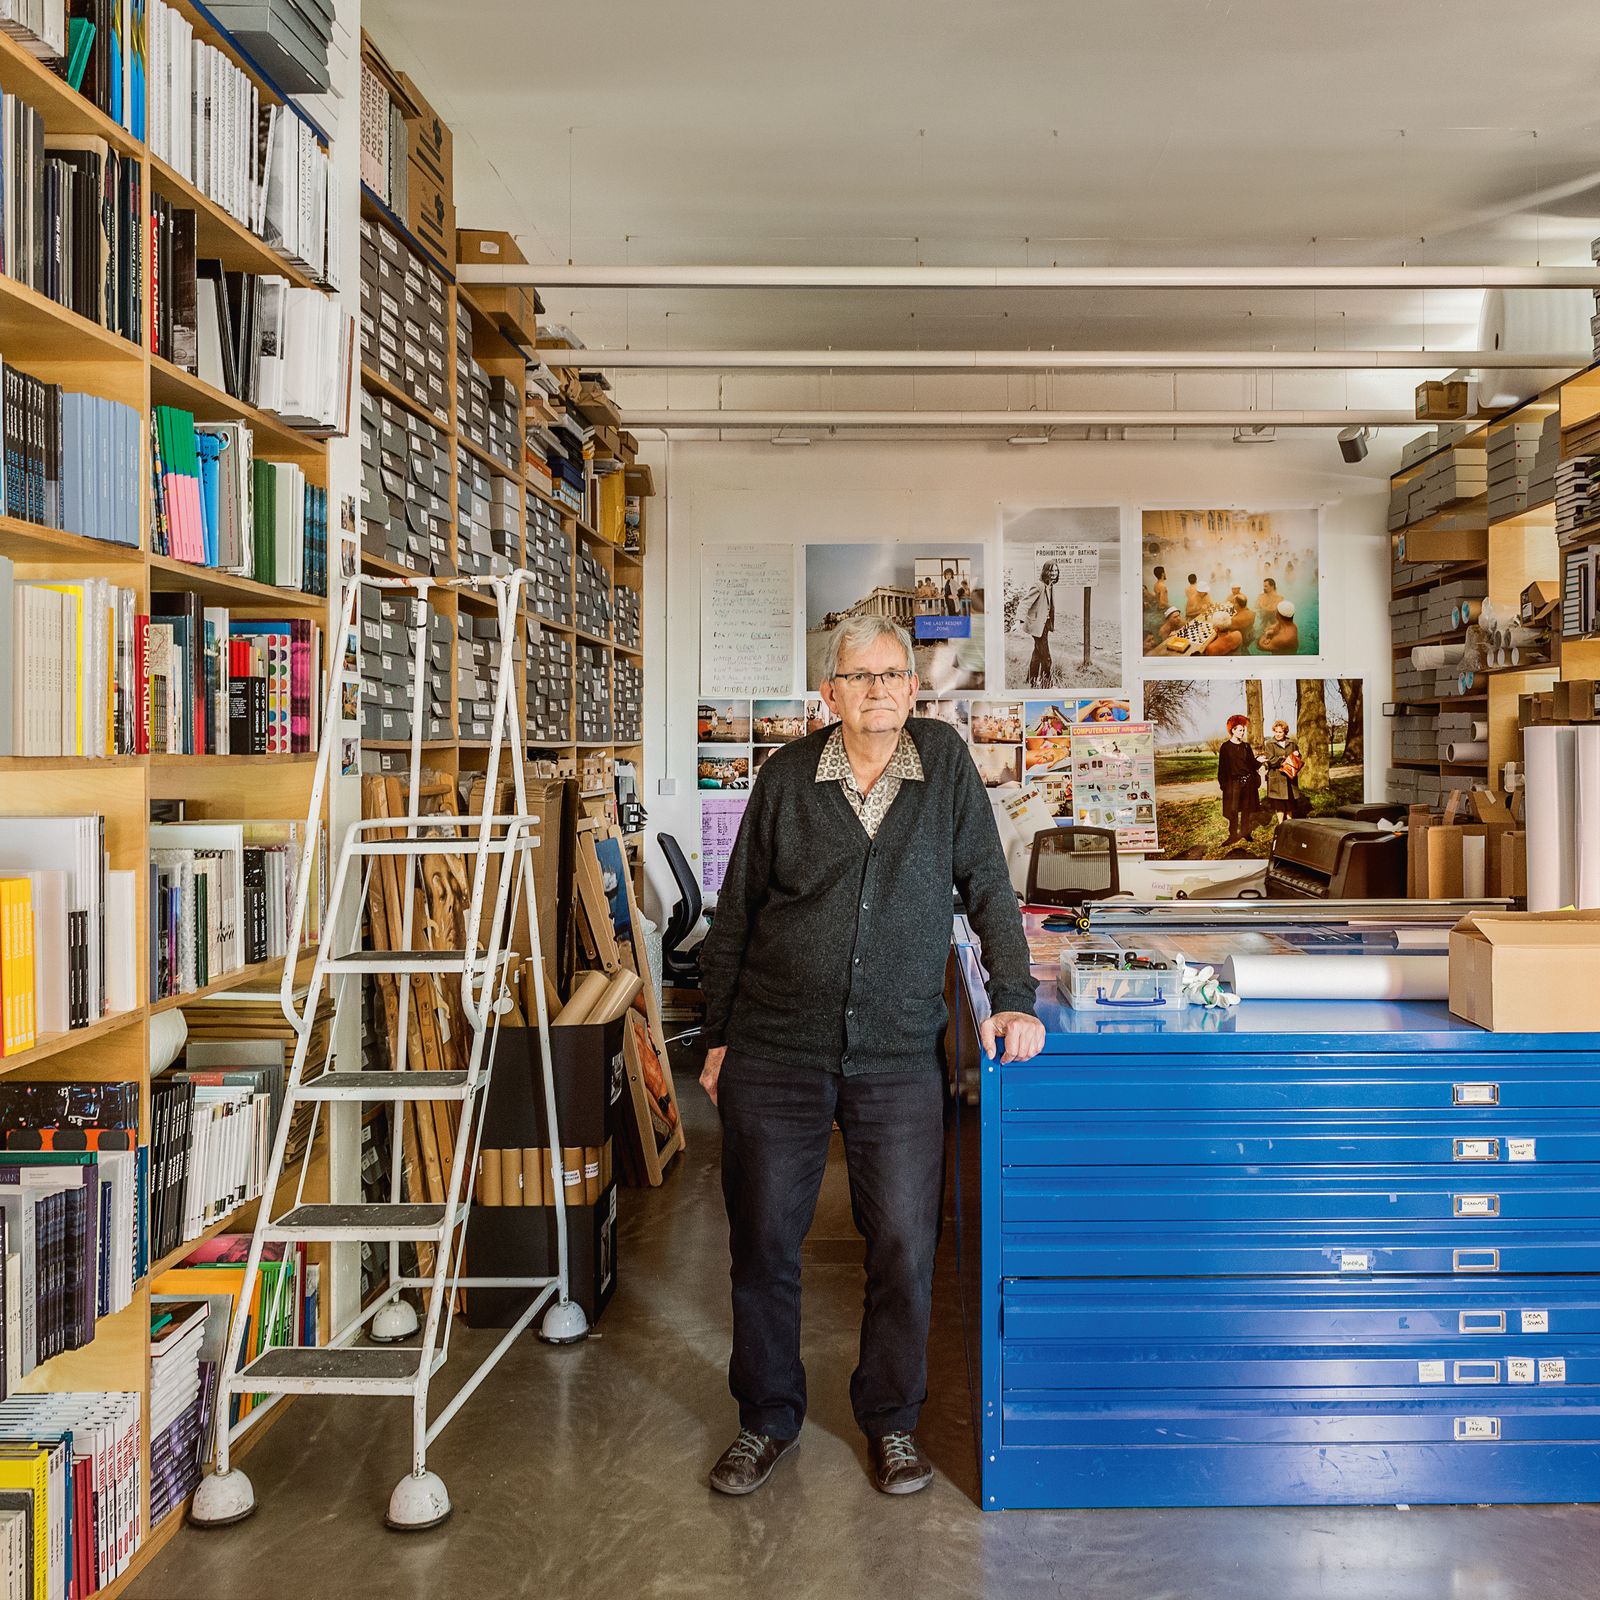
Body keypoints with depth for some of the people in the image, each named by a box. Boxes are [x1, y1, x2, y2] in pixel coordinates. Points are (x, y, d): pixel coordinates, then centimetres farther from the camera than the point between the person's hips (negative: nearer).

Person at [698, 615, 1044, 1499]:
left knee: (904, 1243, 4)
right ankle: (768, 1416, 29)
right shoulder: (787, 774, 0)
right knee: (763, 1238, 8)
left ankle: (891, 1418, 26)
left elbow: (986, 885, 5)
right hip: (776, 1049, 0)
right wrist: (717, 1036, 7)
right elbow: (735, 912, 6)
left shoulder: (944, 760, 1)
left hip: (899, 1054, 0)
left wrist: (1013, 995, -4)